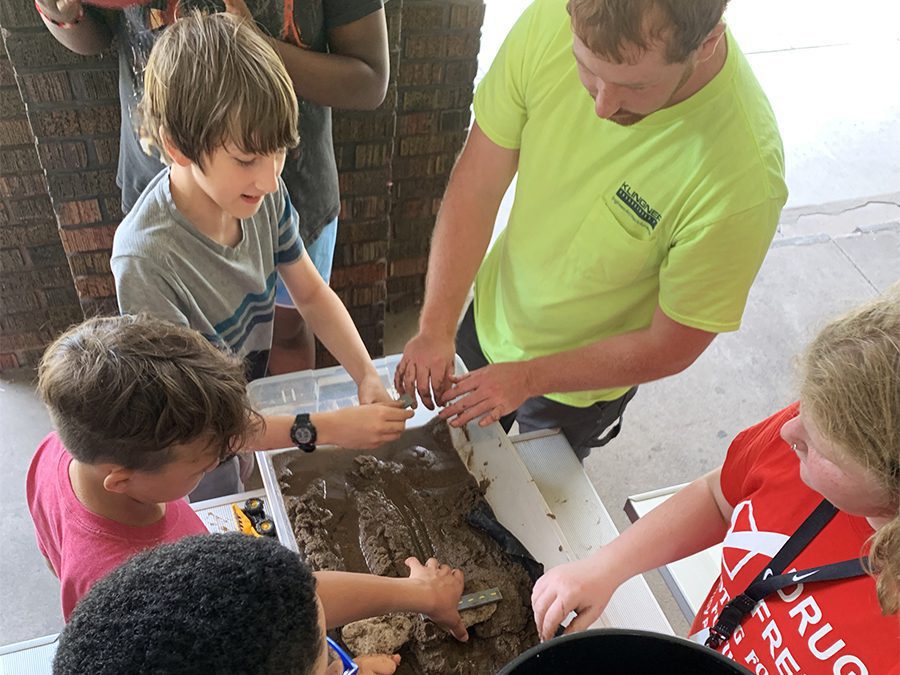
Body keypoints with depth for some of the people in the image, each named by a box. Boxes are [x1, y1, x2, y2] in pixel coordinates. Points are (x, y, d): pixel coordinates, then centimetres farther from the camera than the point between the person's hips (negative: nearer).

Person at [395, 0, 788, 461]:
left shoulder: (744, 174, -37)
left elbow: (670, 348, -23)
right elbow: (475, 187, -17)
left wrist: (529, 377, -23)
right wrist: (435, 328, -23)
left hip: (577, 388, -3)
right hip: (487, 317, 4)